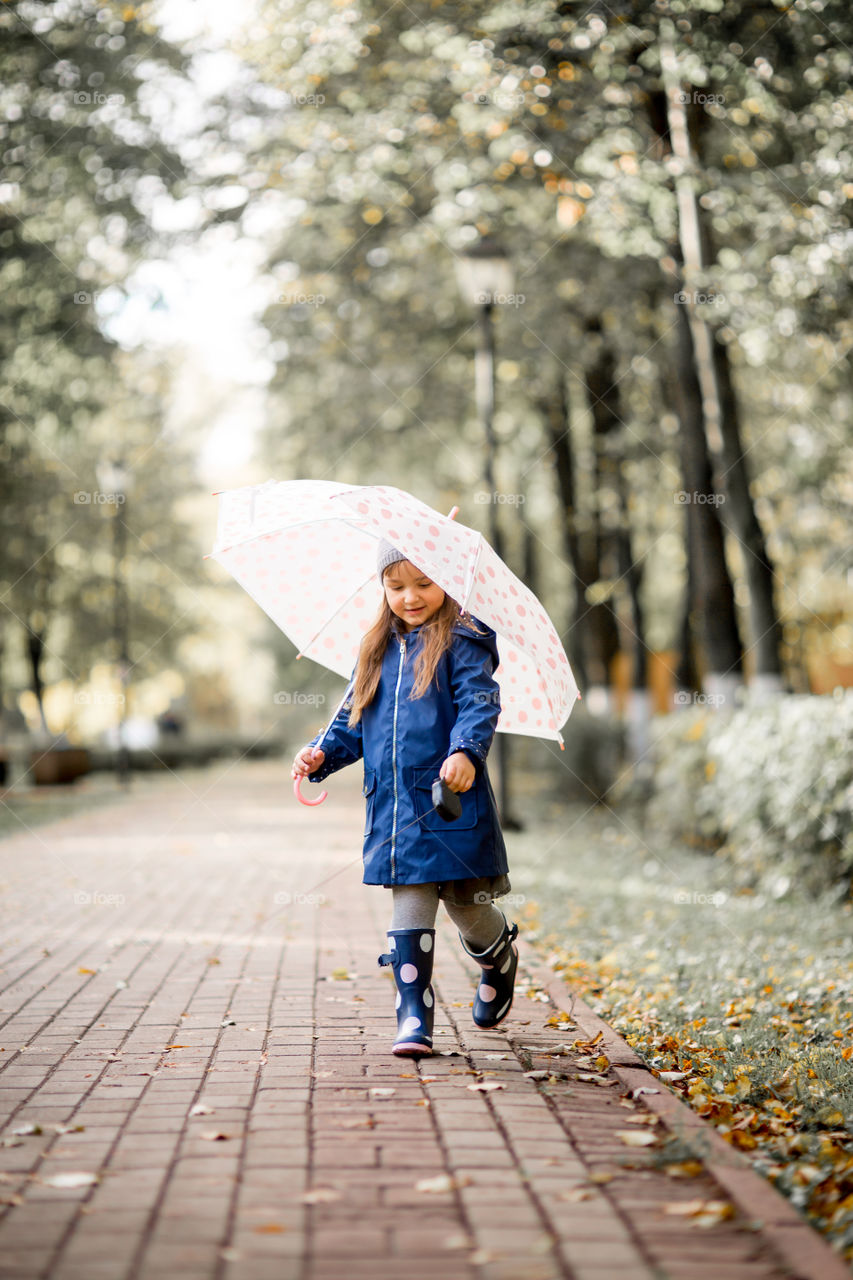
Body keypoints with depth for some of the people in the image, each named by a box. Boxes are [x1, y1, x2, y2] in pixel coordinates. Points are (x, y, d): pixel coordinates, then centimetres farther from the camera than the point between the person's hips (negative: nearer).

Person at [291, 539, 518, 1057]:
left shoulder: (462, 641, -2)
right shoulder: (377, 650, 16)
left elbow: (480, 703, -13)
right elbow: (354, 719, 20)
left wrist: (466, 751, -32)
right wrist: (322, 753, 3)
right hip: (393, 805, 4)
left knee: (464, 902, 7)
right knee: (409, 910, 0)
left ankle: (501, 960, 40)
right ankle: (414, 1018, 2)